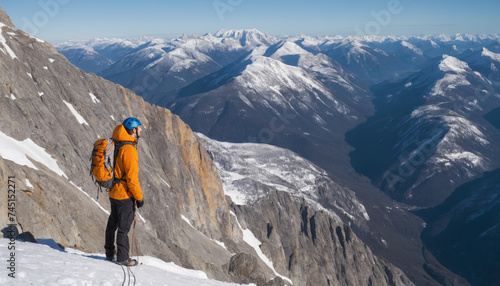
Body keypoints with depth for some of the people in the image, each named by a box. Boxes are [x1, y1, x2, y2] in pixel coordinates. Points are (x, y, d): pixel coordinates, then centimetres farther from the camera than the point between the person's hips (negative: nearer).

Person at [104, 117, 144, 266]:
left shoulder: (116, 145, 7)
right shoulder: (129, 149, -22)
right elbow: (132, 177, -22)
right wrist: (139, 197, -13)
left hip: (113, 192, 9)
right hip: (125, 194, -9)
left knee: (113, 223, 19)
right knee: (124, 226, 1)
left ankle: (110, 253, 32)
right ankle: (122, 258, 10)